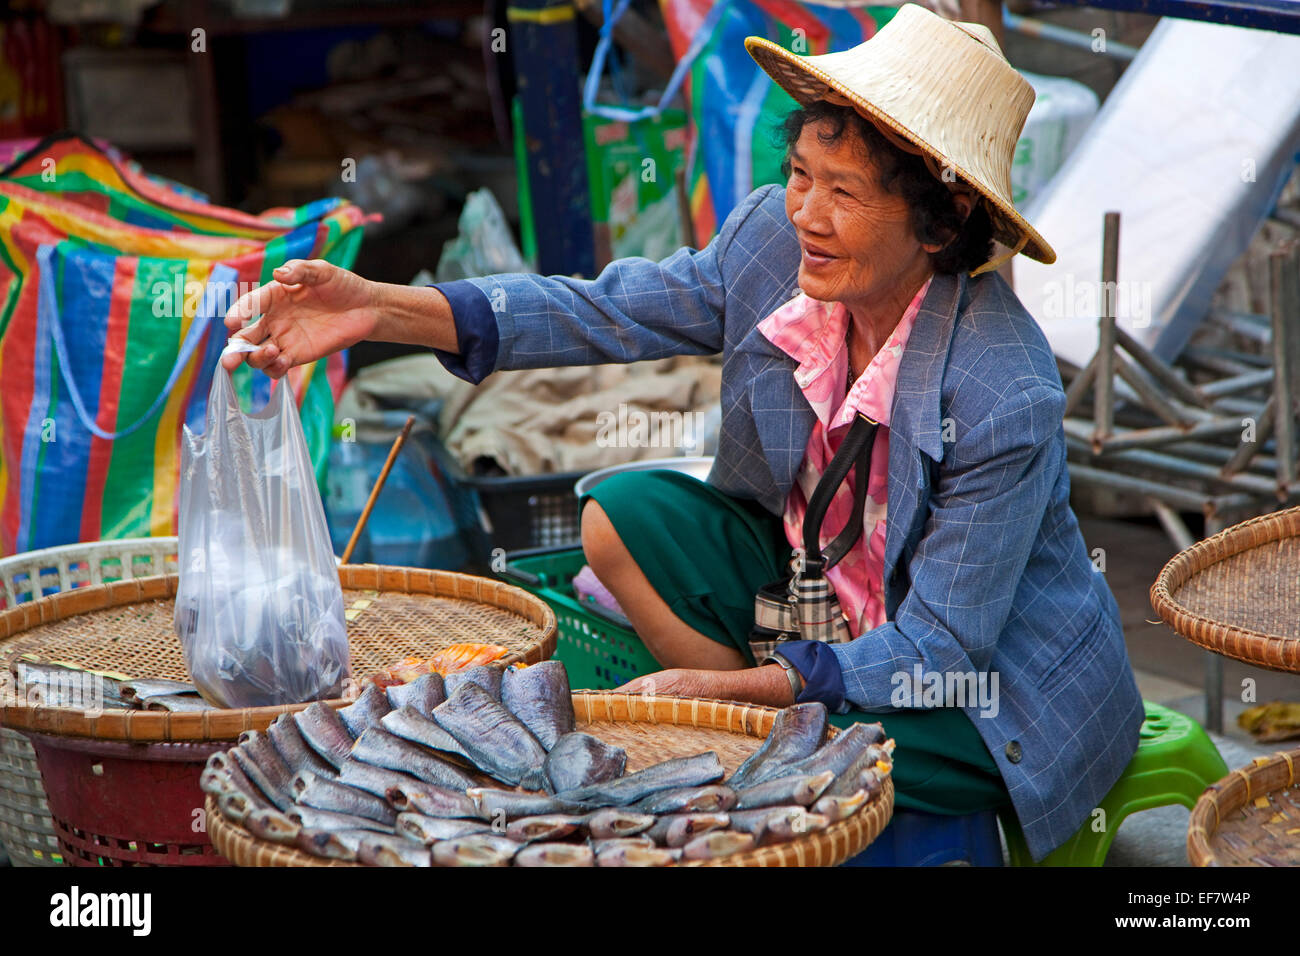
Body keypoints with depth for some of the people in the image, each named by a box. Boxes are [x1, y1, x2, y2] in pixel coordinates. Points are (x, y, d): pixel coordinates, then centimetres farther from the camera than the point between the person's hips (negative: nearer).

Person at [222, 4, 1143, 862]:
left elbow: (938, 648, -26)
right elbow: (604, 312, -9)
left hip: (990, 690, -7)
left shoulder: (1008, 402, -32)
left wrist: (722, 688, -28)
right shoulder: (772, 238, -15)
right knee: (623, 515, -11)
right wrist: (381, 307, -21)